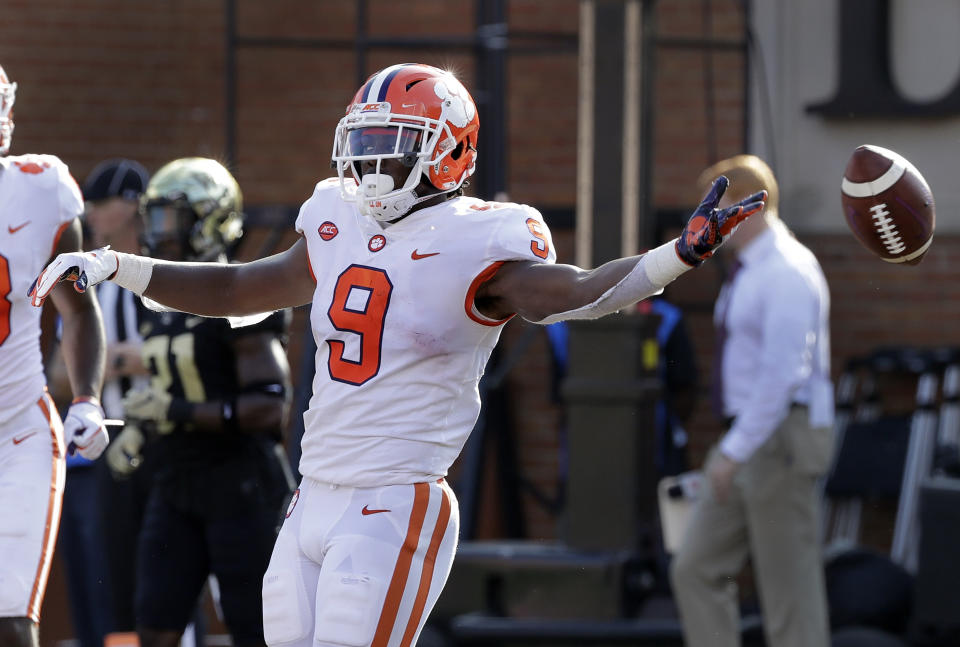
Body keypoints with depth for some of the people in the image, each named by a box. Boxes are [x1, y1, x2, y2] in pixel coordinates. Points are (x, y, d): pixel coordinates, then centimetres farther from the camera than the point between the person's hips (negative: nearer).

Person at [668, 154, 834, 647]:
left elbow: (782, 372, -24)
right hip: (748, 440, 10)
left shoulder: (788, 272, -16)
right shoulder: (749, 270, 15)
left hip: (781, 440, -10)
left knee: (789, 586, -4)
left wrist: (734, 452, -26)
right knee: (697, 570, 5)